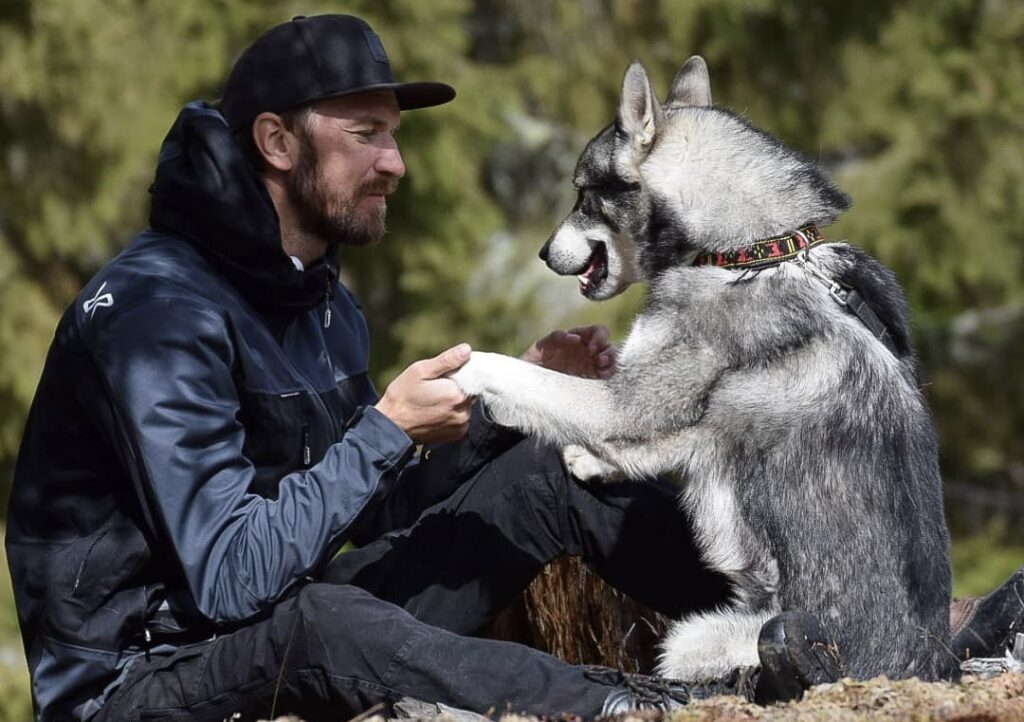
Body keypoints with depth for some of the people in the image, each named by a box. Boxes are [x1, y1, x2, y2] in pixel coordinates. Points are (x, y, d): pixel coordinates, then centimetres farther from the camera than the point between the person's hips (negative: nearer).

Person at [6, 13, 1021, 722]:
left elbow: (373, 516, 12)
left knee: (551, 475, 2)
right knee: (320, 621, -42)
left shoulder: (318, 301, 10)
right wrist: (387, 428, -23)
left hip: (282, 639, 9)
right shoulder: (159, 308, -21)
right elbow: (228, 579, -27)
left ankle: (791, 636, 2)